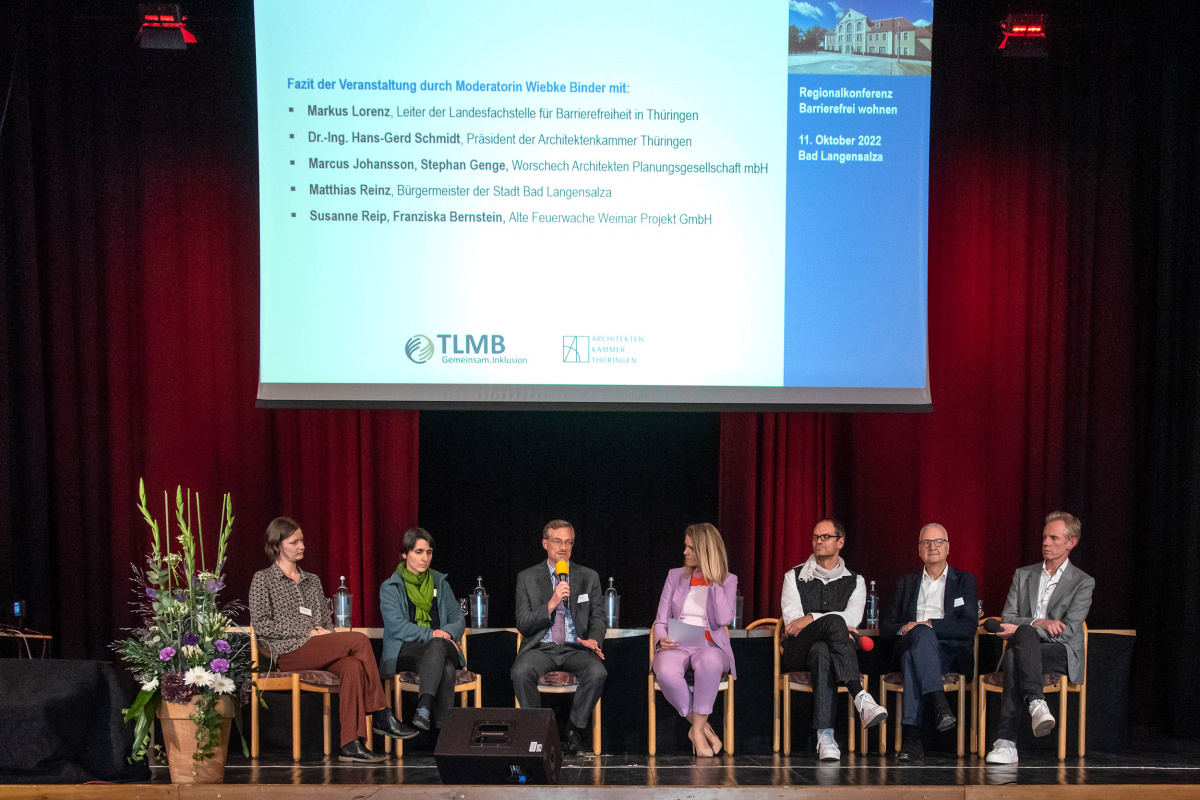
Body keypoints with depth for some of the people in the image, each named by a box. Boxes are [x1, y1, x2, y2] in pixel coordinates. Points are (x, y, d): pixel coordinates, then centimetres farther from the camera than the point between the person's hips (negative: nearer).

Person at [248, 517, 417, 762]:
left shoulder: (312, 580, 26)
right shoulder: (263, 580, 8)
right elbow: (261, 625, -3)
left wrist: (325, 633, -2)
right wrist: (307, 632, -9)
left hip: (320, 652, 5)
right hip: (289, 652, -5)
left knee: (352, 666, -32)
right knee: (359, 640, -25)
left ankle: (350, 744, -39)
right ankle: (381, 715, -18)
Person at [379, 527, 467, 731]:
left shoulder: (440, 584, 19)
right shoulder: (390, 588, 6)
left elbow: (459, 620, 15)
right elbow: (397, 626, -8)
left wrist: (447, 632, -10)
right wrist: (431, 635, -19)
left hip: (439, 647, 3)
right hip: (404, 652, -3)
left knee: (447, 669, -38)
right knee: (446, 670, -38)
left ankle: (423, 709, -50)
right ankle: (444, 724, -43)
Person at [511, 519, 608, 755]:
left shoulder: (589, 577, 13)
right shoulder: (527, 578, 8)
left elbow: (598, 619, 10)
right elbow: (523, 624, 0)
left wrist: (593, 640, -13)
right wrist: (551, 604, -15)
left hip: (575, 648, 1)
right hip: (541, 647, -1)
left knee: (597, 672, -32)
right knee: (520, 672, -33)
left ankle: (573, 730, -13)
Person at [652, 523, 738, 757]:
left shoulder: (728, 580, 8)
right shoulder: (676, 576, 15)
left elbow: (723, 619, -9)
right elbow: (661, 620, 14)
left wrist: (714, 582, -7)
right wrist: (661, 639, -8)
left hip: (709, 647, -1)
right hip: (676, 647, 2)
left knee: (709, 661, -41)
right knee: (666, 672, -36)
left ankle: (697, 730, -26)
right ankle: (703, 729, -18)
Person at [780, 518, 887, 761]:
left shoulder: (855, 581, 15)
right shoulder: (794, 577, 14)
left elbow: (853, 618, -5)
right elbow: (792, 620, -1)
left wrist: (811, 618, -17)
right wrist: (838, 628, -11)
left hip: (827, 648, 1)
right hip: (798, 653, -1)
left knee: (822, 653, -41)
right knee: (833, 621, -36)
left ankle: (825, 738, -54)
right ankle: (860, 697, -52)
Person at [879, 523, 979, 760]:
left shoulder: (964, 580, 16)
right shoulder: (906, 583, 26)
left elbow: (969, 627, 1)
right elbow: (886, 625, 20)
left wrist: (927, 624, -12)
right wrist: (904, 629, -6)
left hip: (951, 653, -2)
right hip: (910, 648, 2)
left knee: (913, 657, -39)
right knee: (922, 634, -38)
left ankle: (912, 737, -48)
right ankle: (939, 703, -52)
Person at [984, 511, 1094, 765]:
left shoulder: (1083, 582, 6)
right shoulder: (1023, 575, 18)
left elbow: (1068, 631, -6)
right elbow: (1007, 619, 9)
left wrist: (1021, 628, -14)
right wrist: (1037, 623, -12)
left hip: (1061, 653, -3)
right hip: (1024, 648, 3)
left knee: (1015, 658, -36)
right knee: (1025, 634, -37)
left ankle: (1006, 741, -46)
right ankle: (1035, 703, -52)